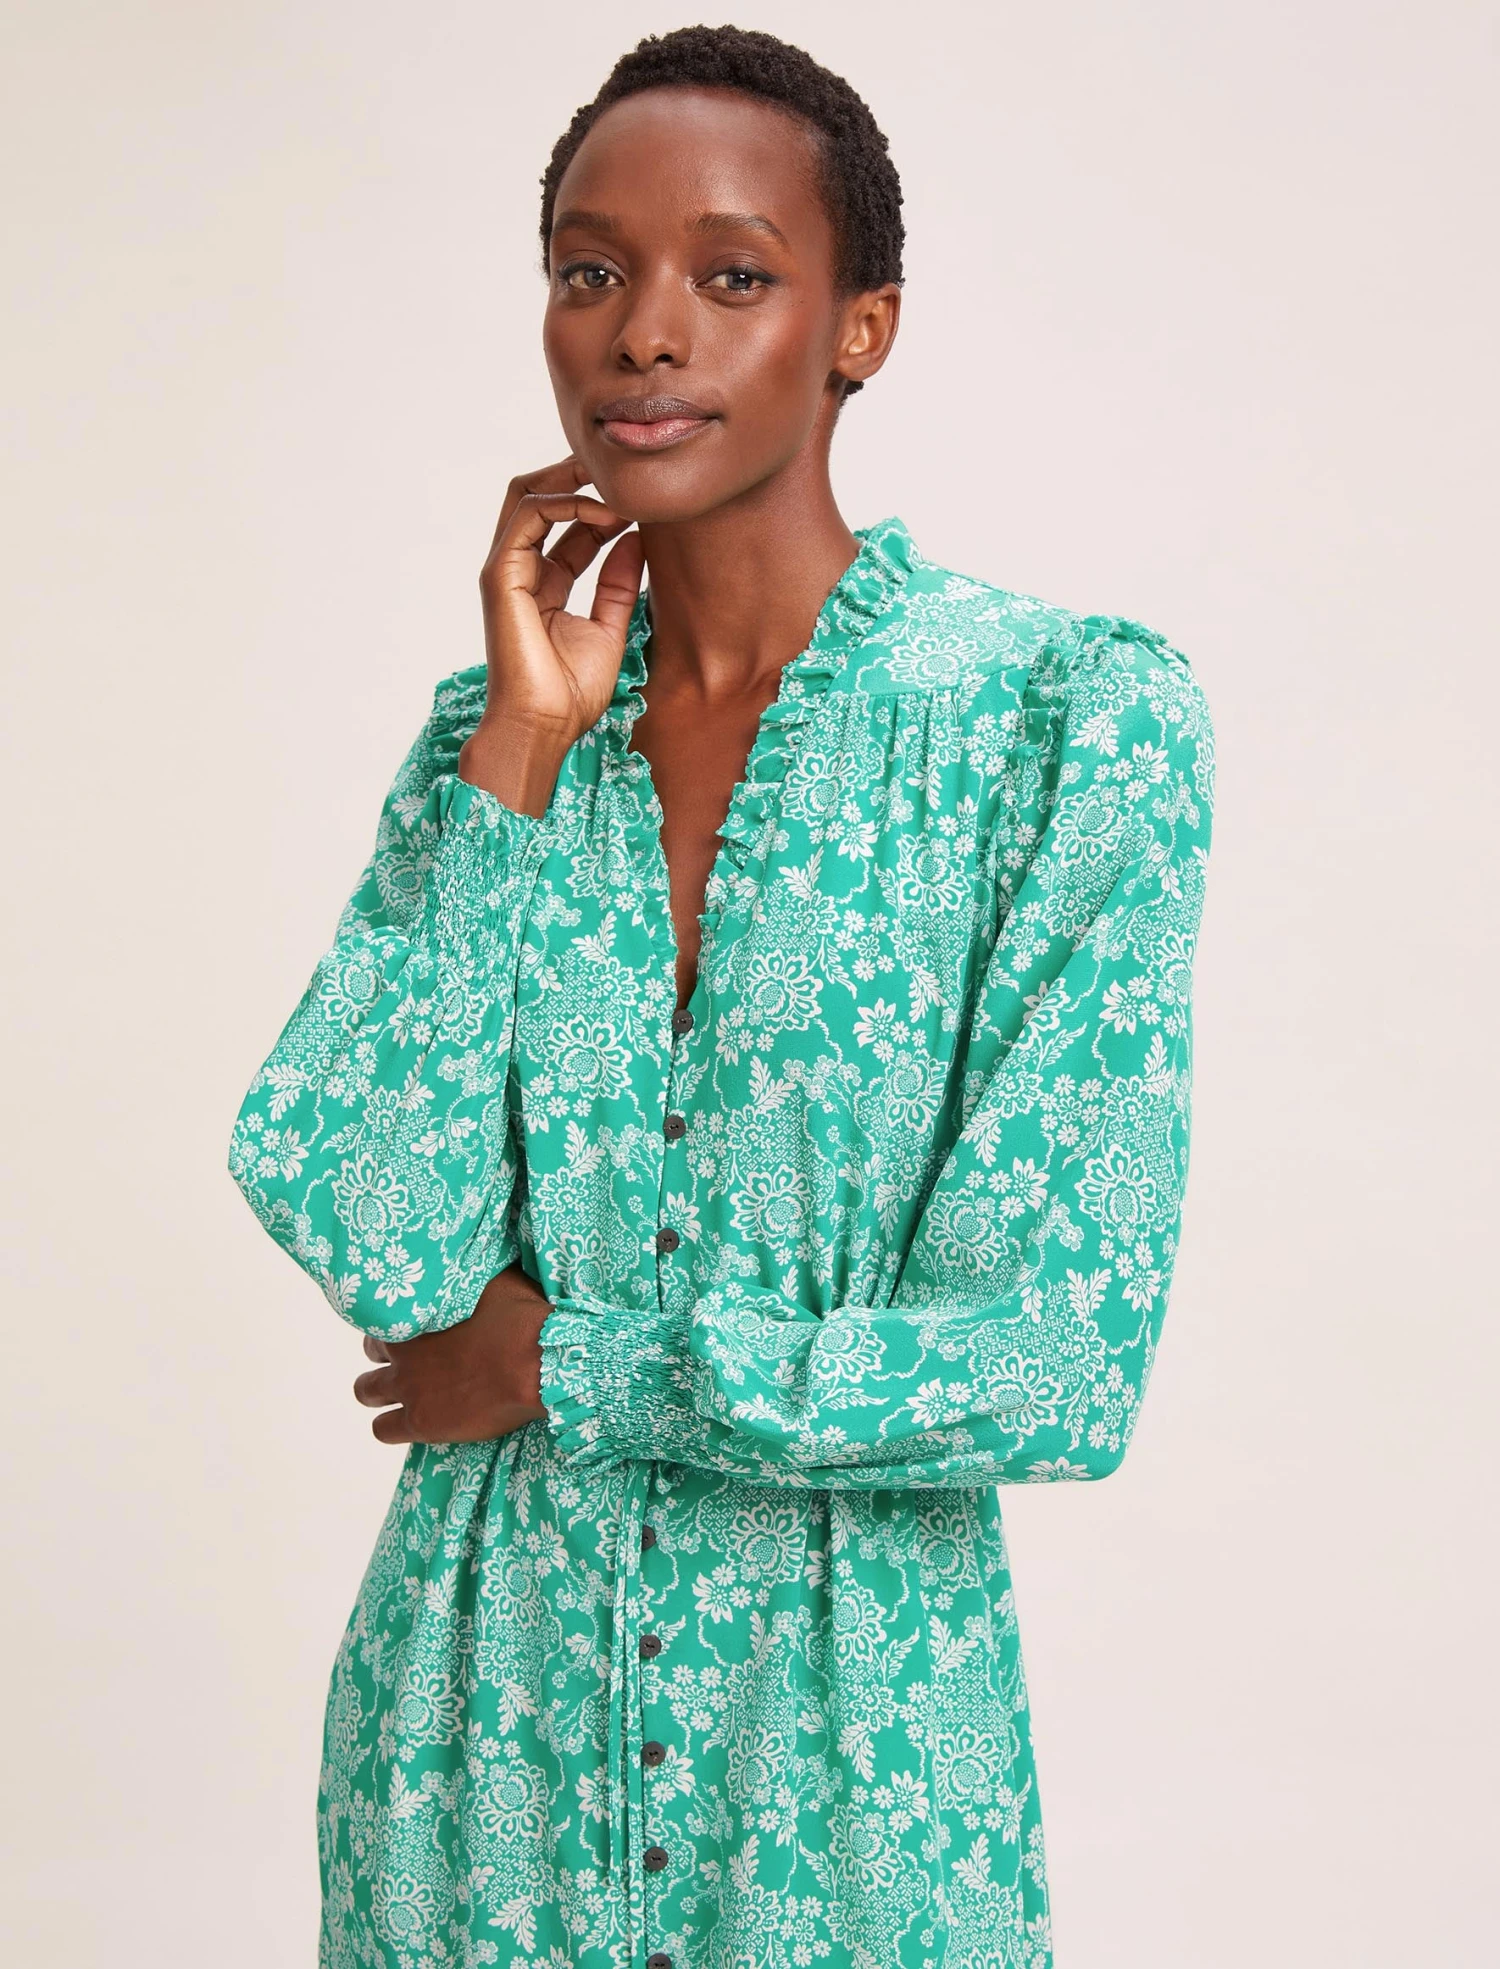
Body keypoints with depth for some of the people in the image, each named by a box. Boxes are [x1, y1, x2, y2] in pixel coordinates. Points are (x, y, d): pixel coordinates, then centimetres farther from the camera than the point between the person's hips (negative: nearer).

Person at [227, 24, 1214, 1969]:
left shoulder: (1072, 713, -12)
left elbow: (1059, 1366, -17)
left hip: (855, 1726, -3)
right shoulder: (491, 733, 1)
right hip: (490, 1700, 3)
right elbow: (382, 1254, -12)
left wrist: (562, 1365, -9)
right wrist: (523, 751, -13)